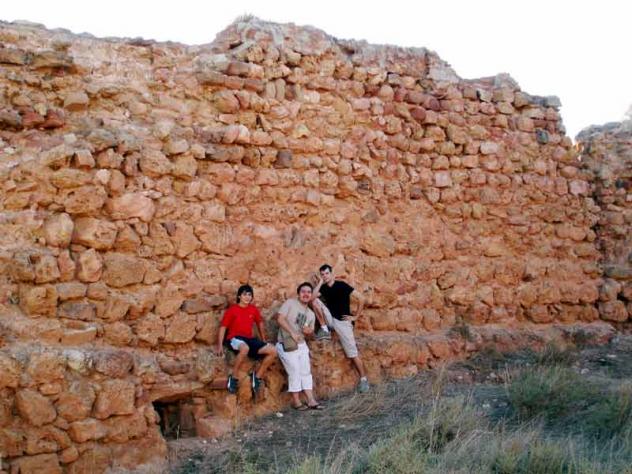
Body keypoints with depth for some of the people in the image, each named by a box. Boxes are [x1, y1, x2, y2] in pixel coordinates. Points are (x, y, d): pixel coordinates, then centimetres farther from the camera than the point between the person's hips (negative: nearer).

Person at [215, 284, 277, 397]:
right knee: (245, 348, -43)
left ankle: (257, 376, 2)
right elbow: (223, 327, -3)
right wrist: (220, 345, -13)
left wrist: (263, 342, 25)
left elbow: (260, 323, 25)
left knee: (272, 351, -14)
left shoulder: (254, 309, 10)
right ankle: (234, 378, -25)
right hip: (234, 339, -5)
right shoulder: (232, 309, -2)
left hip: (250, 339, 5)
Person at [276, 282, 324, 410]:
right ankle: (296, 401, -1)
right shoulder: (290, 303, -6)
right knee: (295, 371, -10)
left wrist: (309, 331, -5)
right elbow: (280, 319, -15)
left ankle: (311, 400, 6)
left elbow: (311, 331, 20)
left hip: (302, 344, 7)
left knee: (306, 371, 4)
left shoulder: (311, 314, 14)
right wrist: (292, 333, -21)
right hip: (287, 344, -7)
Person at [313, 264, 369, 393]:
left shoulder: (342, 285, -11)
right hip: (331, 319, 5)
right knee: (316, 301, -12)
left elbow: (360, 300, -12)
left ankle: (363, 379, 1)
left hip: (343, 321, -5)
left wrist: (355, 316, -10)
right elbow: (312, 298, -14)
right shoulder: (323, 288, 5)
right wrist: (320, 282, -12)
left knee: (353, 352, -9)